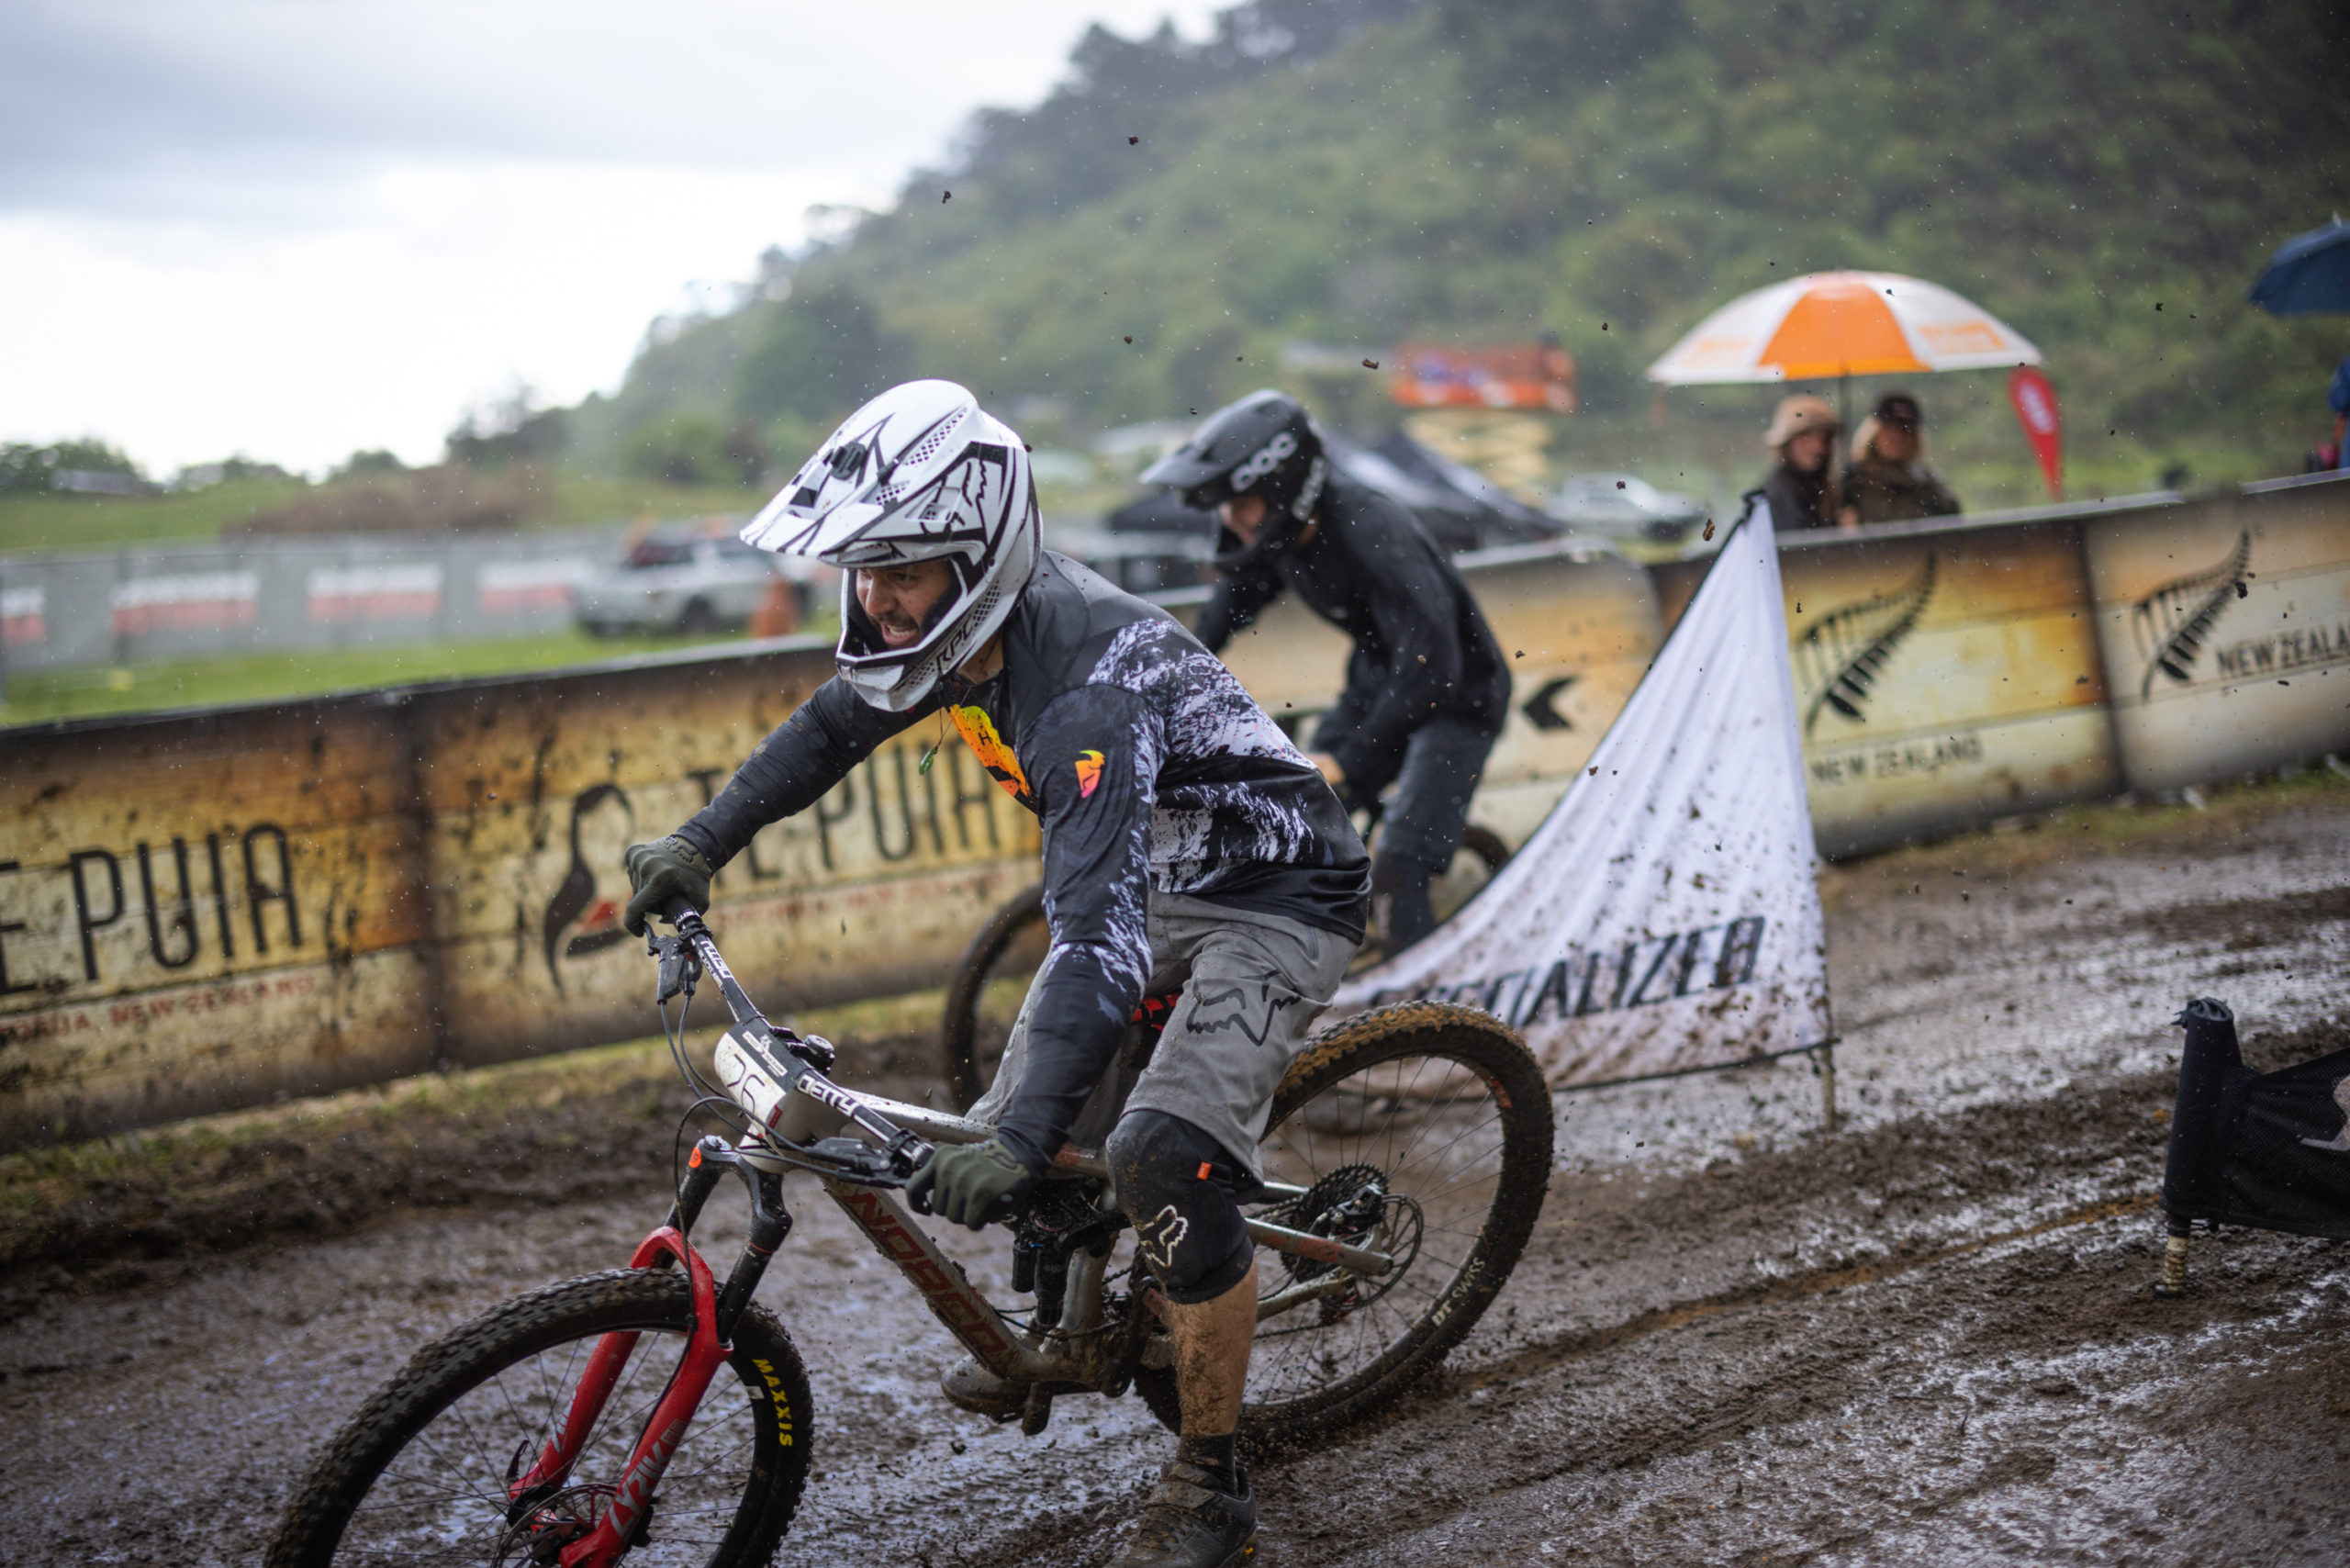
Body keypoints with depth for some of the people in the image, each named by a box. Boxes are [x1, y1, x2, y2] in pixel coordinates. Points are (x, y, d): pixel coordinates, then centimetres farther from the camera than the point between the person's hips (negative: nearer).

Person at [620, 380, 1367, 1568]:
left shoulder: (1088, 688, -37)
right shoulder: (966, 621, -11)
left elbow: (1100, 935, -47)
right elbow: (835, 724, 10)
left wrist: (1021, 1143, -55)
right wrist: (702, 843, 3)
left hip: (1275, 901, -8)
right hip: (1149, 879, 9)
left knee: (1164, 1161, -24)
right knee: (1022, 1135, 7)